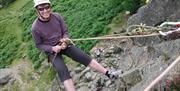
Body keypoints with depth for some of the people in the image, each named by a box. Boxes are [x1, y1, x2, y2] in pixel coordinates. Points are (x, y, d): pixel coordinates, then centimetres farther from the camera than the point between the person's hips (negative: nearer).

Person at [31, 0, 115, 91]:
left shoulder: (57, 16, -10)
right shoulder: (35, 27, -18)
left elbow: (65, 31, 4)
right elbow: (38, 45, -6)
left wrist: (64, 40, -17)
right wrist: (52, 48, -20)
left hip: (63, 44, 3)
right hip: (51, 50, -2)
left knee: (83, 56, -14)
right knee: (62, 70, -27)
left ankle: (107, 72, -10)